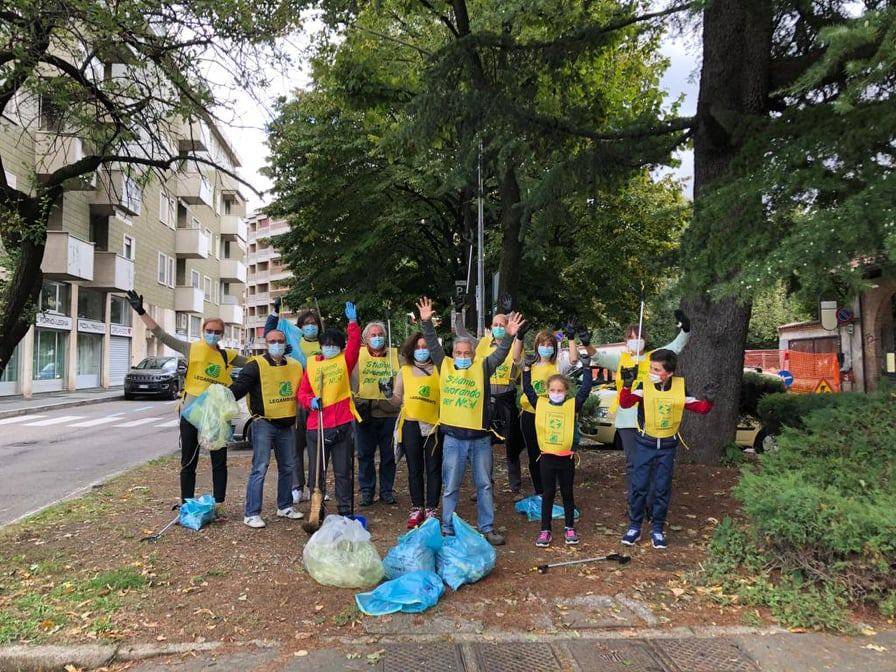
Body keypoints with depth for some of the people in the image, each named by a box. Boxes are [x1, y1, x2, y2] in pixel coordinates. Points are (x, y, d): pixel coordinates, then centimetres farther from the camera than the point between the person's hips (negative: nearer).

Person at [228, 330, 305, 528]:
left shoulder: (295, 366, 10)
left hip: (287, 424, 6)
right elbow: (239, 387, -17)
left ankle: (285, 507, 29)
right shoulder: (256, 365, -7)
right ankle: (251, 513, -1)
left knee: (287, 467, 15)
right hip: (264, 423, -6)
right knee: (260, 468, -8)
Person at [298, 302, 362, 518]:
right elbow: (302, 392, 7)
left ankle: (345, 513, 15)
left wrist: (353, 322, -21)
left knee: (343, 472, 5)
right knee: (316, 473, 10)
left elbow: (355, 344, -12)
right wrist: (310, 401, -13)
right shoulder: (311, 364, 9)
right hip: (316, 425, 2)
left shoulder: (345, 361, 5)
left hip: (342, 425, -2)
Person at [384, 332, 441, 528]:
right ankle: (417, 509, 19)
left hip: (434, 424, -1)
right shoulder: (404, 371, 8)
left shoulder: (438, 370, 3)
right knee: (414, 469, 9)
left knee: (433, 469, 4)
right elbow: (397, 401, 10)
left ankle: (431, 509, 14)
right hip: (411, 424, 2)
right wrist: (389, 395, -10)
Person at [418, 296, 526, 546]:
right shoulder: (445, 365, 2)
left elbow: (500, 354, -9)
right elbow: (433, 345, -2)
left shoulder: (482, 367, 2)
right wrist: (426, 322, -12)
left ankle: (487, 527, 23)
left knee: (484, 485, 11)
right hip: (453, 438, -1)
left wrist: (509, 336, -23)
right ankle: (448, 529, 20)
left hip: (480, 438, 1)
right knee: (450, 487, 8)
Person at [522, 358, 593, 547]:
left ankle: (569, 528, 26)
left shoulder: (572, 405, -1)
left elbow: (585, 388, -5)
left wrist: (586, 367, -5)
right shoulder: (540, 404, 2)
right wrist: (526, 368, -3)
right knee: (548, 494, 9)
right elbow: (527, 388, 1)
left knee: (567, 493, 13)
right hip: (547, 457, 0)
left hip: (566, 457, 0)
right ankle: (545, 530, 17)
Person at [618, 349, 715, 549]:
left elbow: (700, 408, 2)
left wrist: (708, 400, -18)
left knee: (662, 488, 9)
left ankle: (657, 529, 22)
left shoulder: (681, 387, -6)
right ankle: (634, 527, 15)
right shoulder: (644, 386, -11)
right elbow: (625, 403, -22)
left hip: (667, 446, 1)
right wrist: (627, 385, -38)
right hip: (645, 444, -1)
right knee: (639, 486, 1)